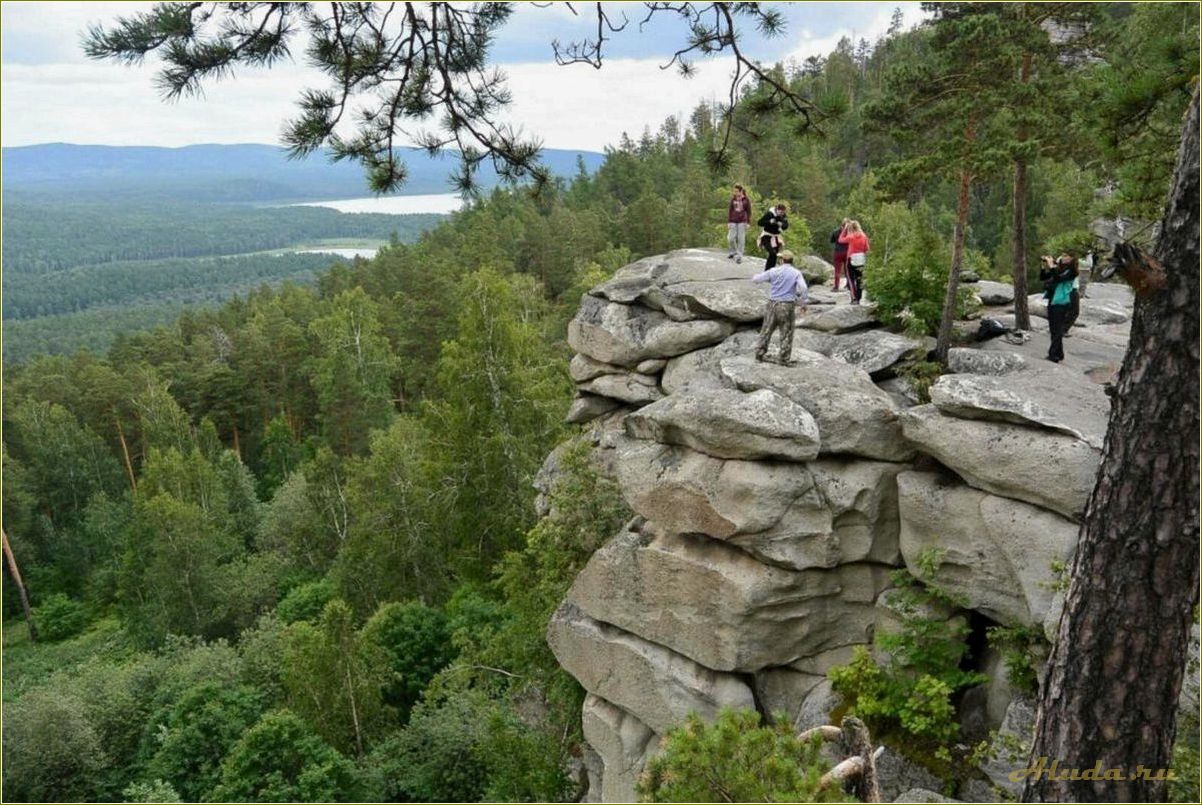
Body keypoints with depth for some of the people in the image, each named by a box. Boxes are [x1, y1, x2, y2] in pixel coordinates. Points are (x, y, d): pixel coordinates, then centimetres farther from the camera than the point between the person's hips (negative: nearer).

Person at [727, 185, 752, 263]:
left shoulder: (746, 200, -1)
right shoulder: (733, 199, 4)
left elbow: (749, 212, 3)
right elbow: (730, 211, 9)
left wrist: (748, 223, -2)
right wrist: (728, 222, 5)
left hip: (742, 222, -2)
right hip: (733, 221, 2)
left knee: (741, 239, -3)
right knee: (730, 238, -1)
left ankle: (739, 256, 5)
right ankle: (733, 252, 24)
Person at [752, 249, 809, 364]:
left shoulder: (774, 271, -1)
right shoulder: (796, 273, -2)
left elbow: (756, 279, 4)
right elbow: (803, 289, -15)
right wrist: (804, 303, -7)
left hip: (773, 304, 1)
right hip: (787, 306, -1)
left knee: (767, 329, 12)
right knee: (786, 333, 5)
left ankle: (759, 353, 14)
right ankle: (784, 359, 4)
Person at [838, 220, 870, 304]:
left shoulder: (850, 237, -12)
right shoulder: (864, 237, 0)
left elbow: (840, 240, 3)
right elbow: (867, 249, 3)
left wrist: (845, 229, 2)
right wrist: (866, 259, 15)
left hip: (852, 260, -4)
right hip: (861, 260, 4)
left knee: (851, 279, 3)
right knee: (859, 279, 12)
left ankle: (854, 299, -4)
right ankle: (858, 298, 16)